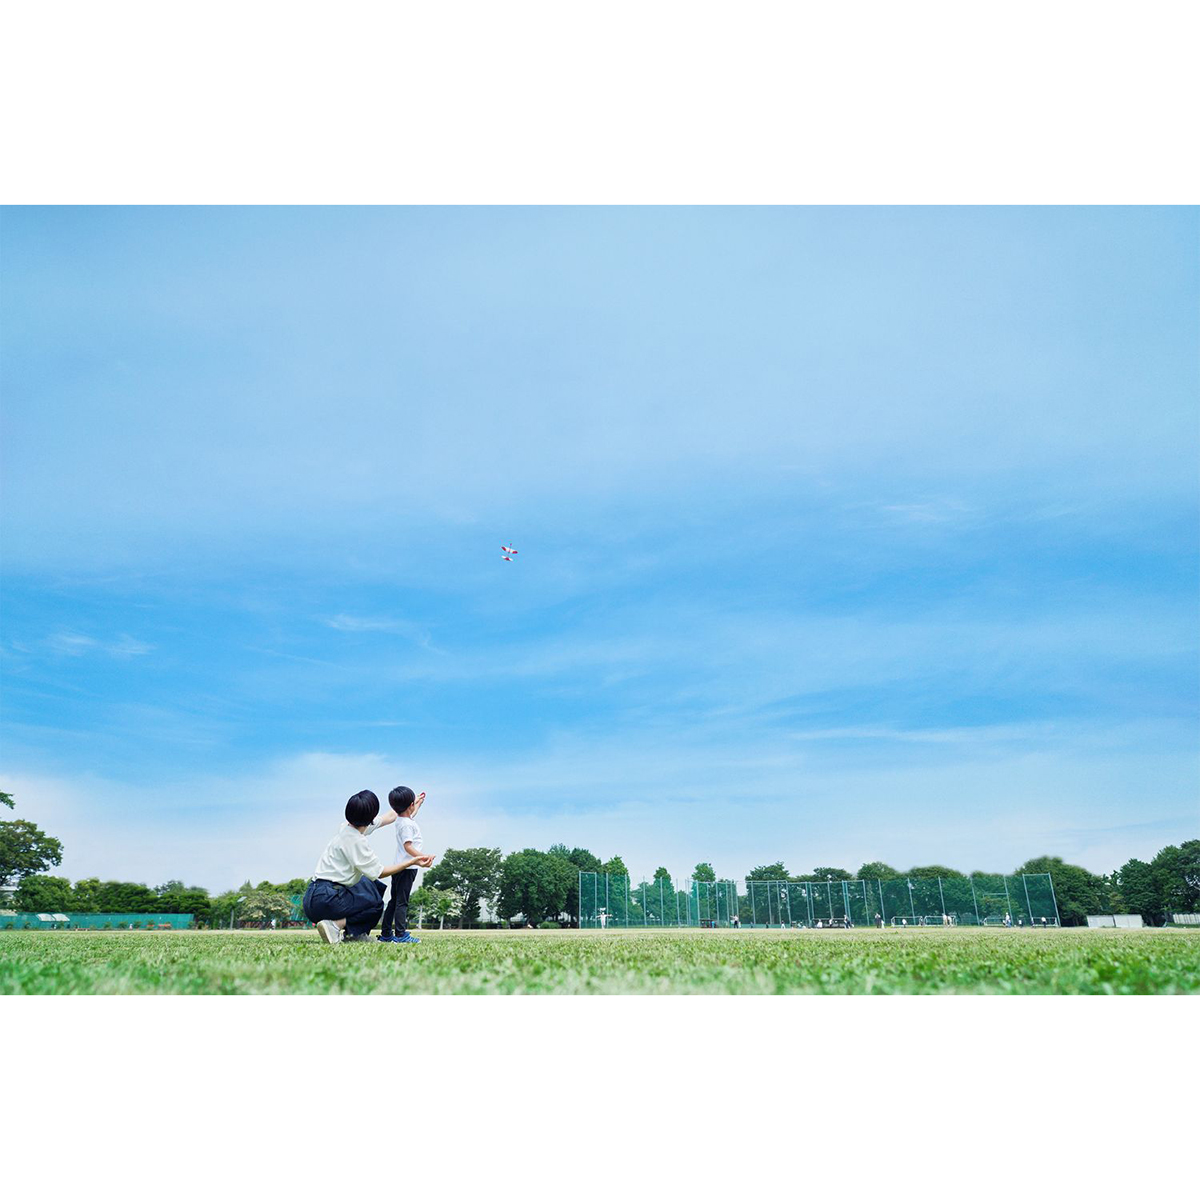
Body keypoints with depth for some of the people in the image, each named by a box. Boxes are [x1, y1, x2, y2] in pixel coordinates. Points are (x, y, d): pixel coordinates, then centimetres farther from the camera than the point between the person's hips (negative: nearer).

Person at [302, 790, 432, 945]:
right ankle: (334, 925, -11)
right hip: (325, 900, -9)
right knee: (377, 904, 6)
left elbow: (386, 819, 26)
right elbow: (380, 872, -12)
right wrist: (413, 862, -11)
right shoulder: (356, 841, -18)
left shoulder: (347, 827, 9)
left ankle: (352, 933, 14)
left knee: (372, 885, 22)